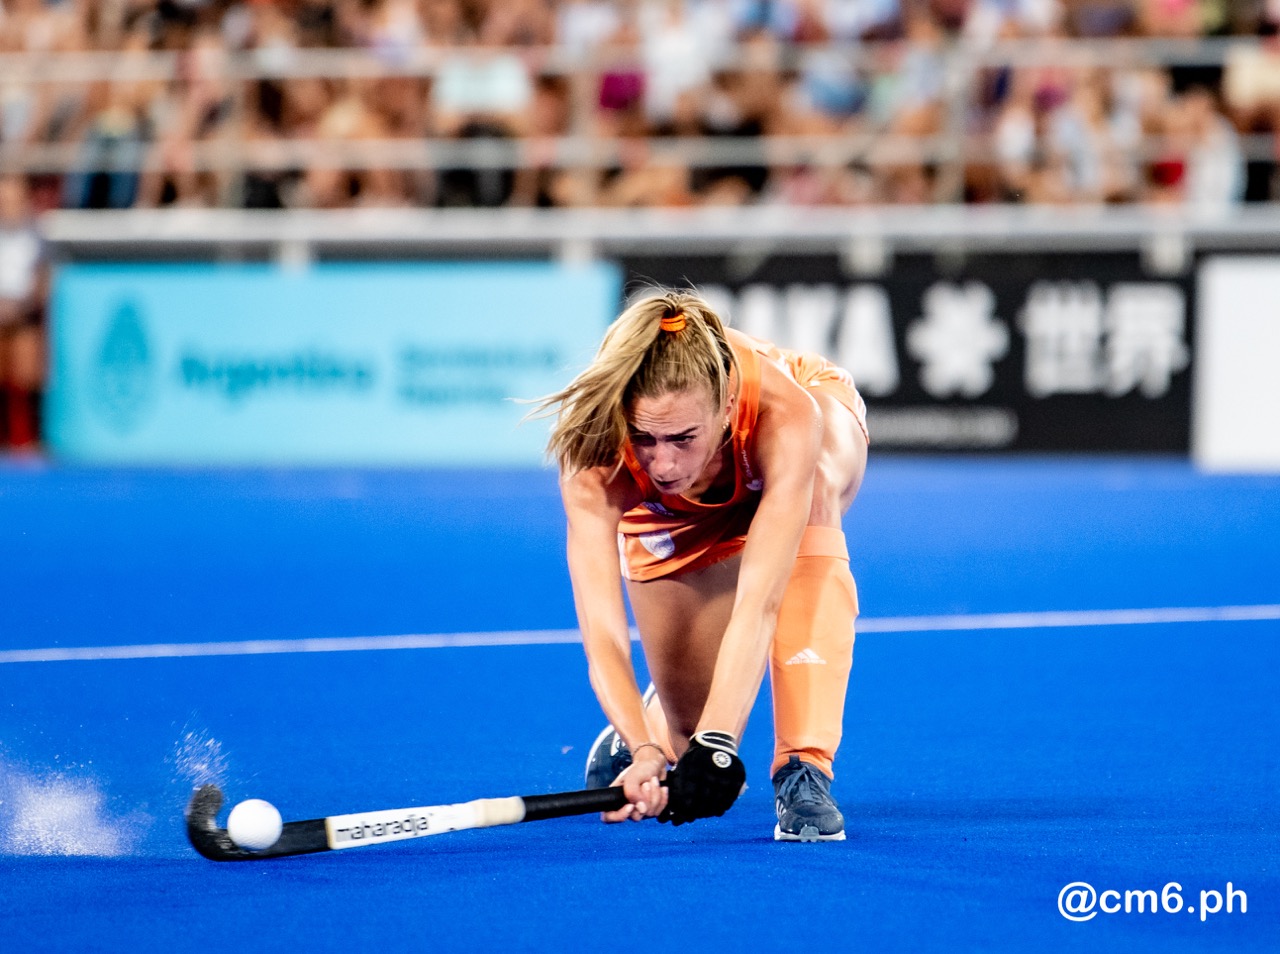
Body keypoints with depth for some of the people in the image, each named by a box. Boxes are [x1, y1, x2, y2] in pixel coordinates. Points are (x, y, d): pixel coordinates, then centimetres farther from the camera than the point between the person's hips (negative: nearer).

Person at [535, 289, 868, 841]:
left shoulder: (788, 414, -46)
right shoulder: (593, 453, -40)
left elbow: (757, 603, -52)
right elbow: (601, 633, -45)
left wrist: (715, 744, -62)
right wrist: (646, 752, -61)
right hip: (676, 518, 1)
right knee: (690, 729, -9)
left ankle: (804, 771, -34)